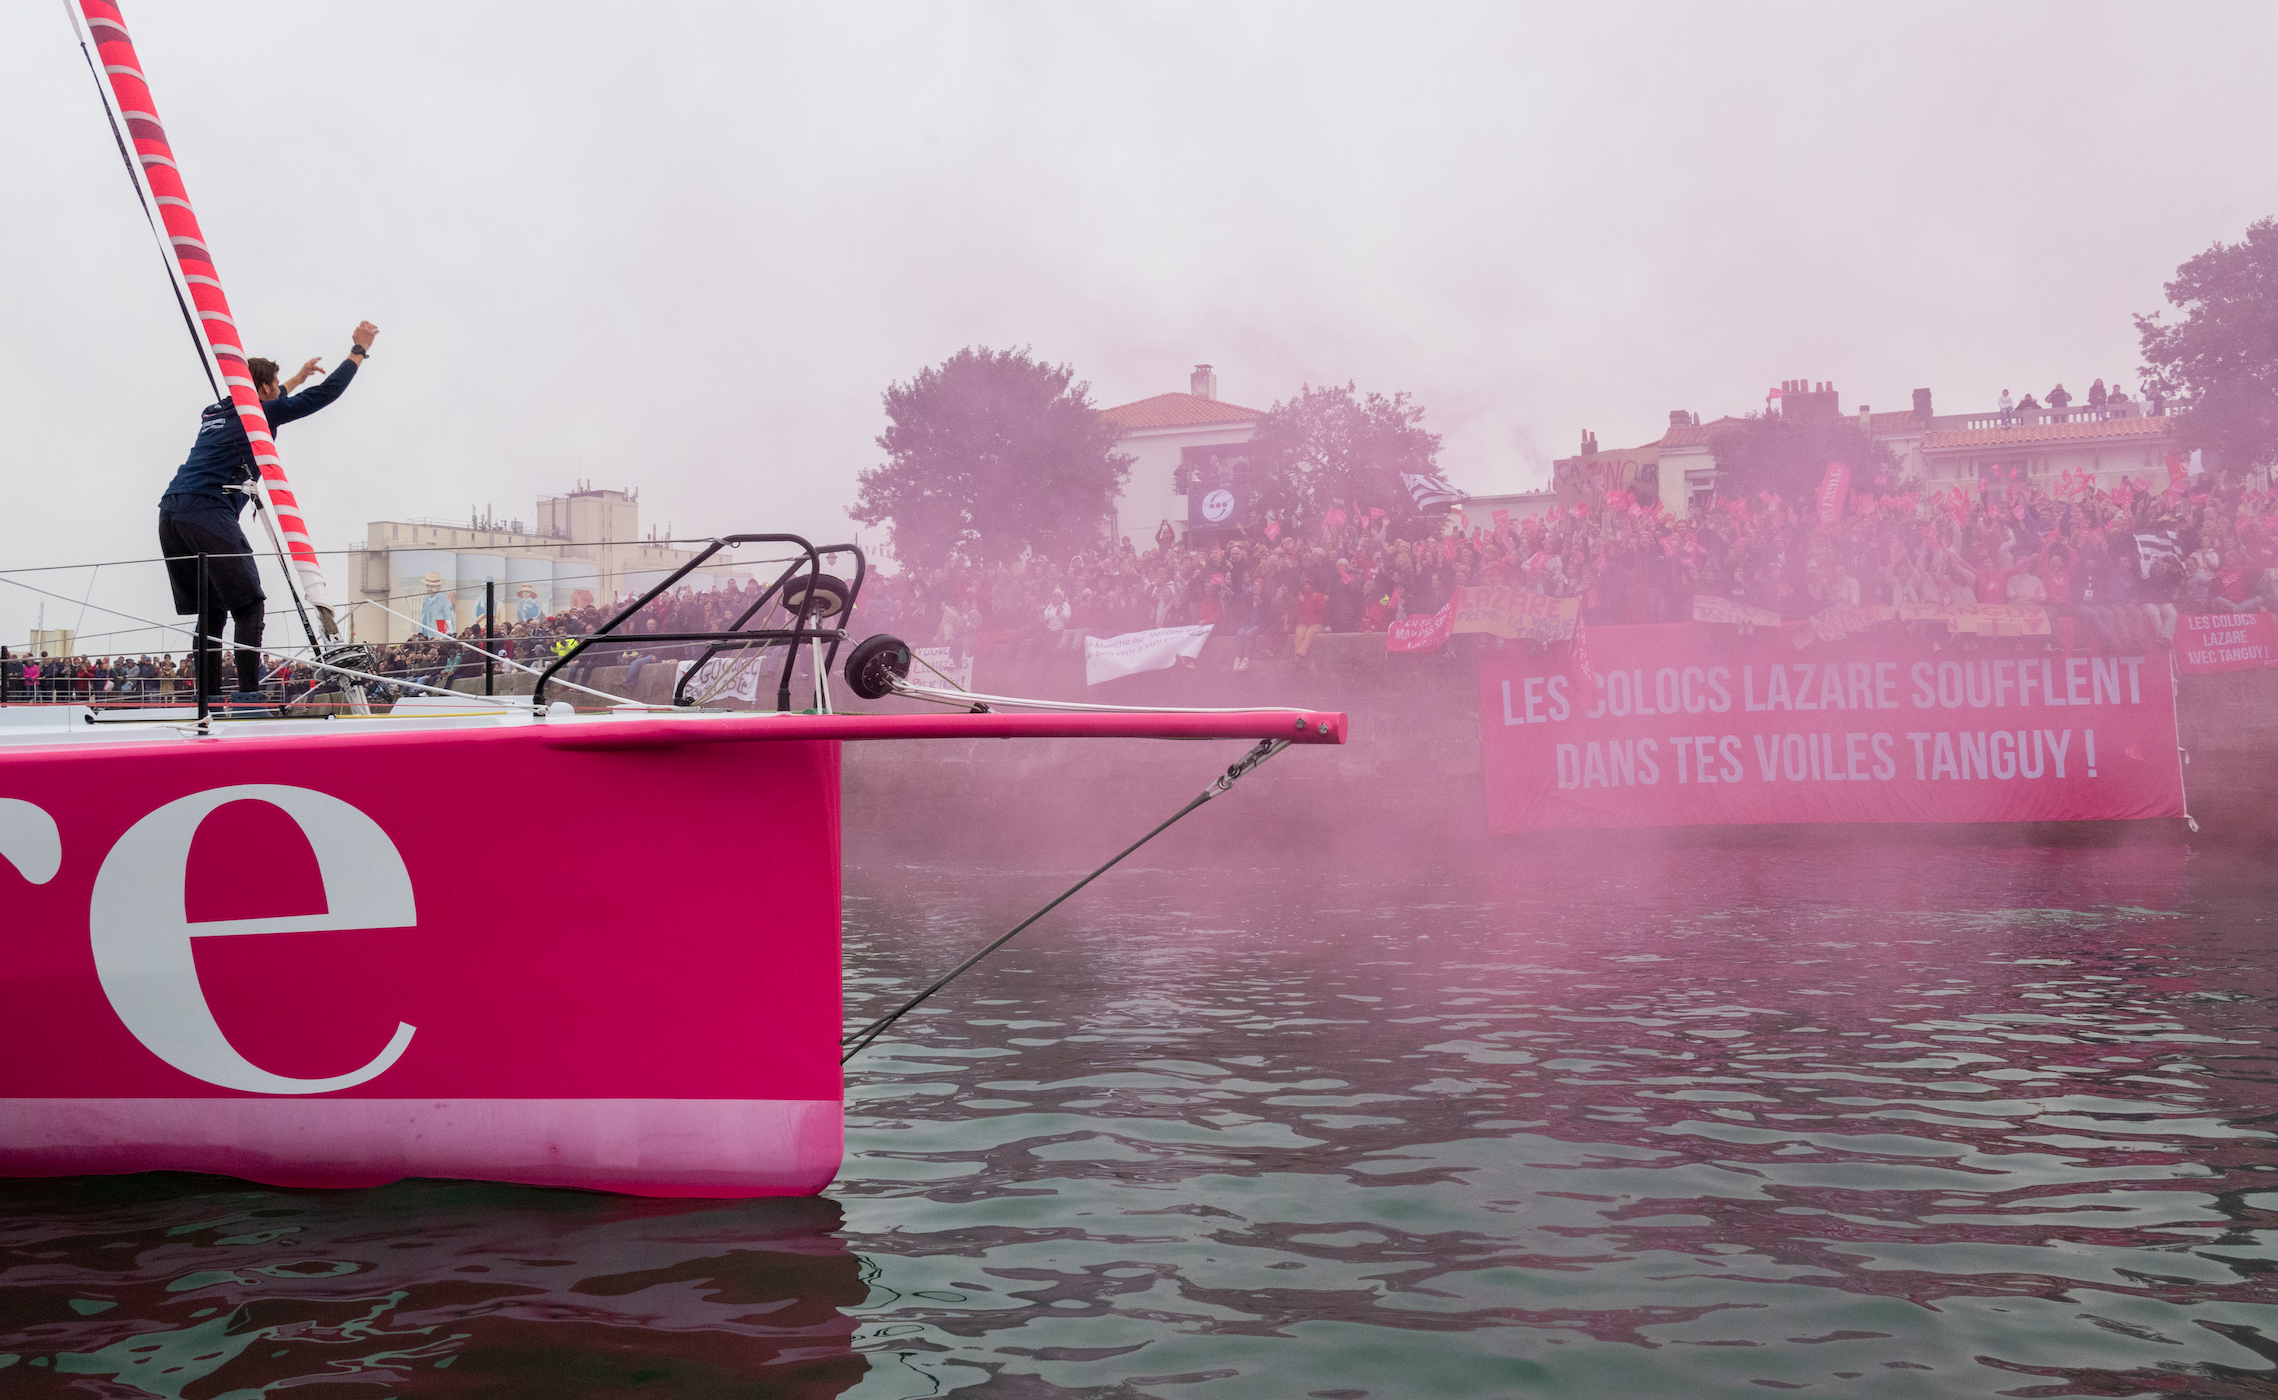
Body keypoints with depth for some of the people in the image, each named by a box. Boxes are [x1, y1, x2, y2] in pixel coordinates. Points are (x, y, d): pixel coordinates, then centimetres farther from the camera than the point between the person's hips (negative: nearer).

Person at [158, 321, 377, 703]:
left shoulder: (216, 413, 26)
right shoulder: (260, 414, 5)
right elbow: (323, 395, 4)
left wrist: (297, 378, 61)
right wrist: (359, 350, 14)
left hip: (170, 514, 8)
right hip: (208, 512, -8)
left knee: (211, 611, 11)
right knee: (248, 605, -5)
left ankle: (209, 697, 6)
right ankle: (249, 694, -15)